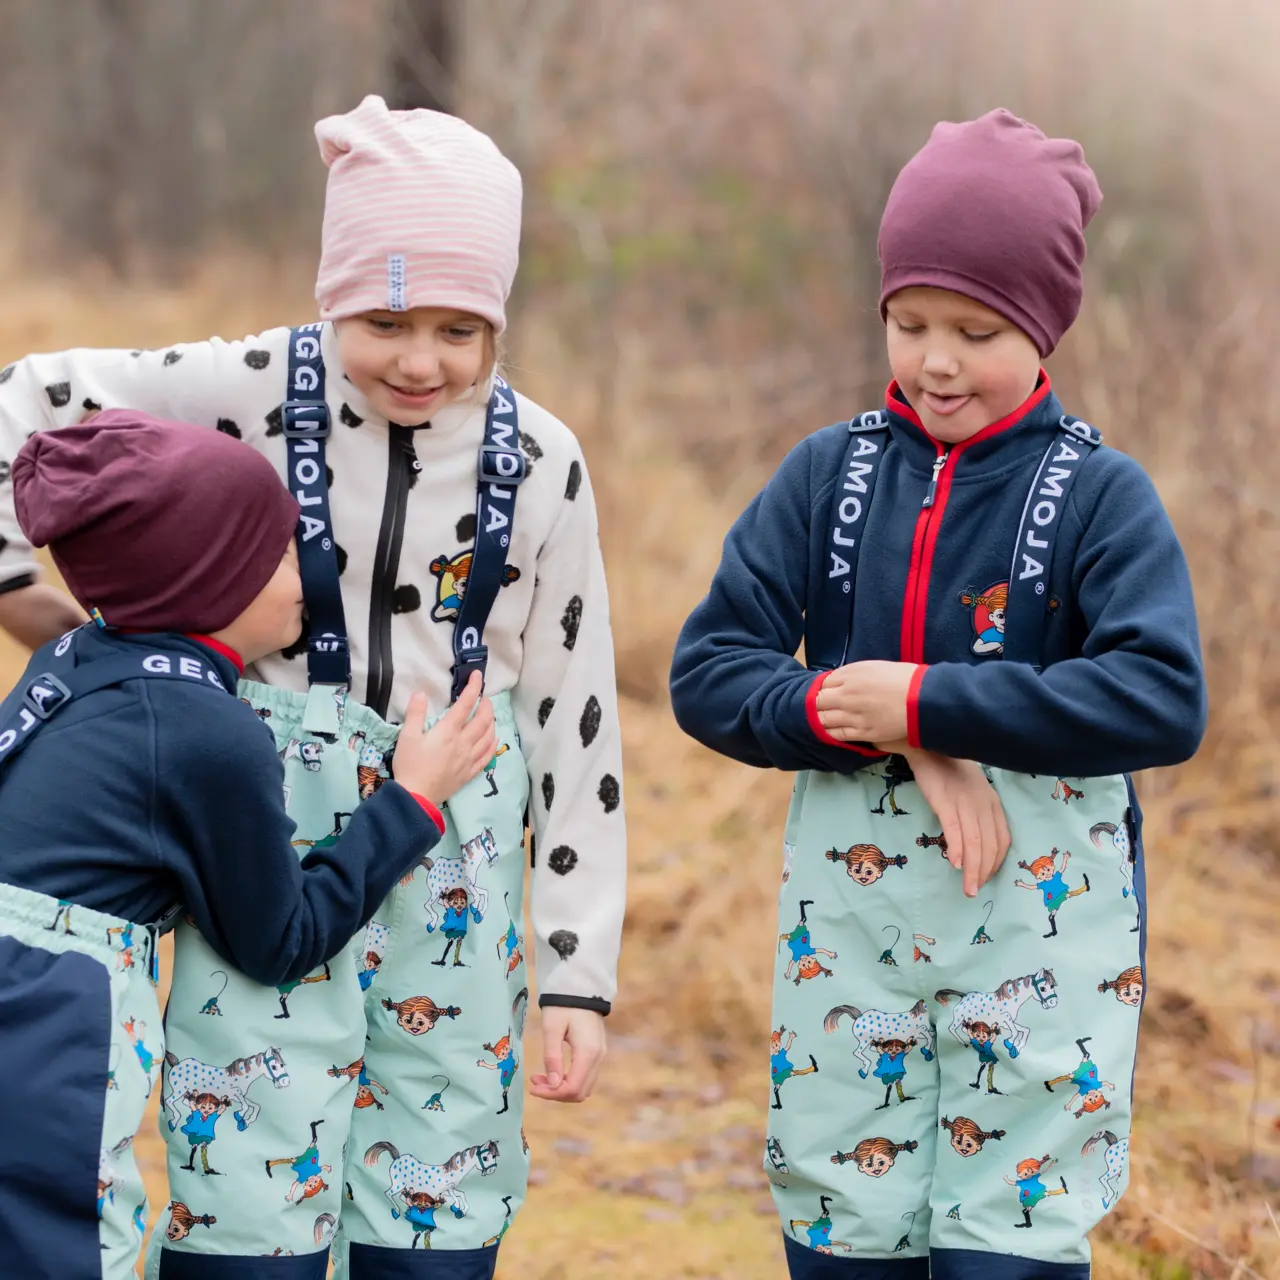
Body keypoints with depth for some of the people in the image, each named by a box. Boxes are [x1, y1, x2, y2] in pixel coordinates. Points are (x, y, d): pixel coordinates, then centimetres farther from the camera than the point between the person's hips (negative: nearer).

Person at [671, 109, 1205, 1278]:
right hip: (850, 926, 3)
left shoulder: (1099, 493, -5)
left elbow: (1163, 700, -18)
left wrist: (921, 698, -20)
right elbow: (708, 671, -3)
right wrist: (906, 744, -17)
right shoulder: (829, 476, 3)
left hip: (1039, 934, -3)